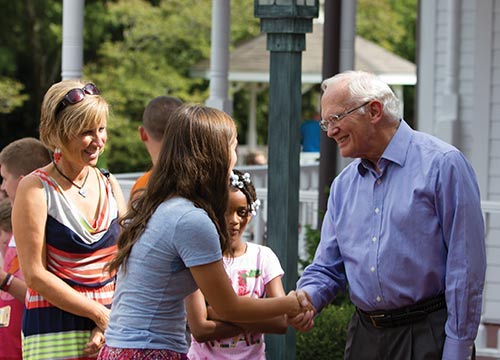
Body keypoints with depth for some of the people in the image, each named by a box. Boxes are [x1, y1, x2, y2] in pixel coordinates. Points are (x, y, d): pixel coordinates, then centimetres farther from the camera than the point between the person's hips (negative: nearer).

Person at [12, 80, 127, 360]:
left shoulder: (110, 185, 12)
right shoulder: (36, 188, -4)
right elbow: (35, 275, -8)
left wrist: (113, 322, -5)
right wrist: (100, 314, -9)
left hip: (110, 333, 5)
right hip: (55, 334, -4)